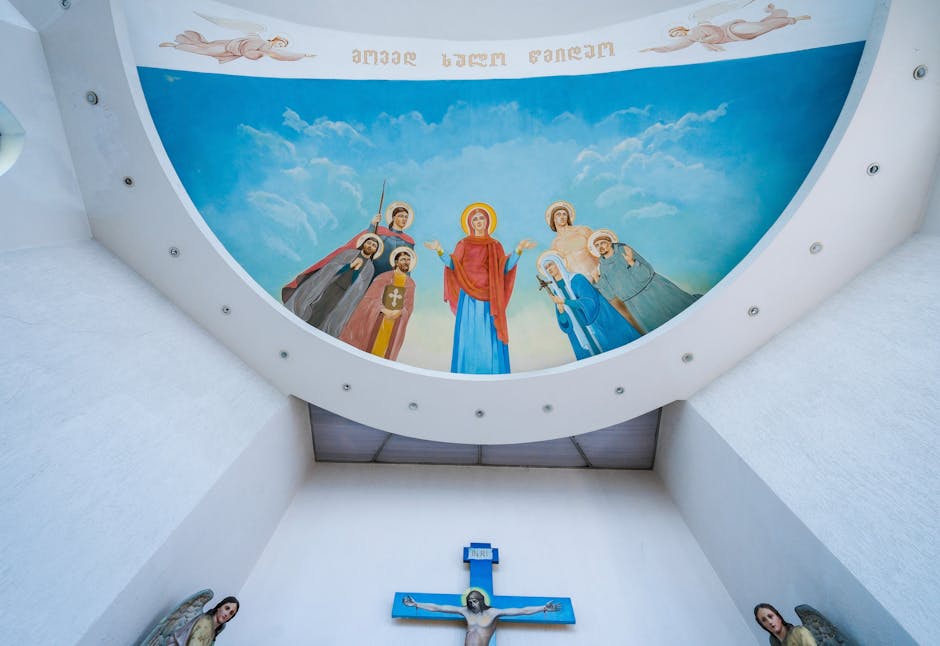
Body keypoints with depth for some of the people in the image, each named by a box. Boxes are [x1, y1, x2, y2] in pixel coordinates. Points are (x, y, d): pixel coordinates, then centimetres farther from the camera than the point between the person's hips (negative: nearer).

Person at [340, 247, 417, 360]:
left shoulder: (411, 283, 4)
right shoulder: (383, 277, -5)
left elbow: (409, 306, 3)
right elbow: (370, 299, -8)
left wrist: (399, 312, -18)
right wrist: (385, 311, -21)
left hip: (395, 324, 3)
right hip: (377, 319, -3)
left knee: (384, 352, 10)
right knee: (368, 346, 4)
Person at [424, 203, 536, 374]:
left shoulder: (495, 245, 12)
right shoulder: (463, 244, 11)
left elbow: (505, 268, 0)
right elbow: (453, 266, -2)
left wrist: (518, 250, -8)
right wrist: (439, 250, -14)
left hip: (489, 297, 1)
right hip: (469, 297, 0)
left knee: (489, 336, 0)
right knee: (468, 334, 0)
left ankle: (491, 372, 7)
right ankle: (467, 371, 7)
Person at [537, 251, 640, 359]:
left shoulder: (577, 279, -7)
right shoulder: (555, 290, 6)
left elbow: (590, 301, -18)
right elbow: (563, 321, 6)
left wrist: (564, 301, -16)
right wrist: (560, 309, -14)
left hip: (596, 326, -4)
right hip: (579, 333, 4)